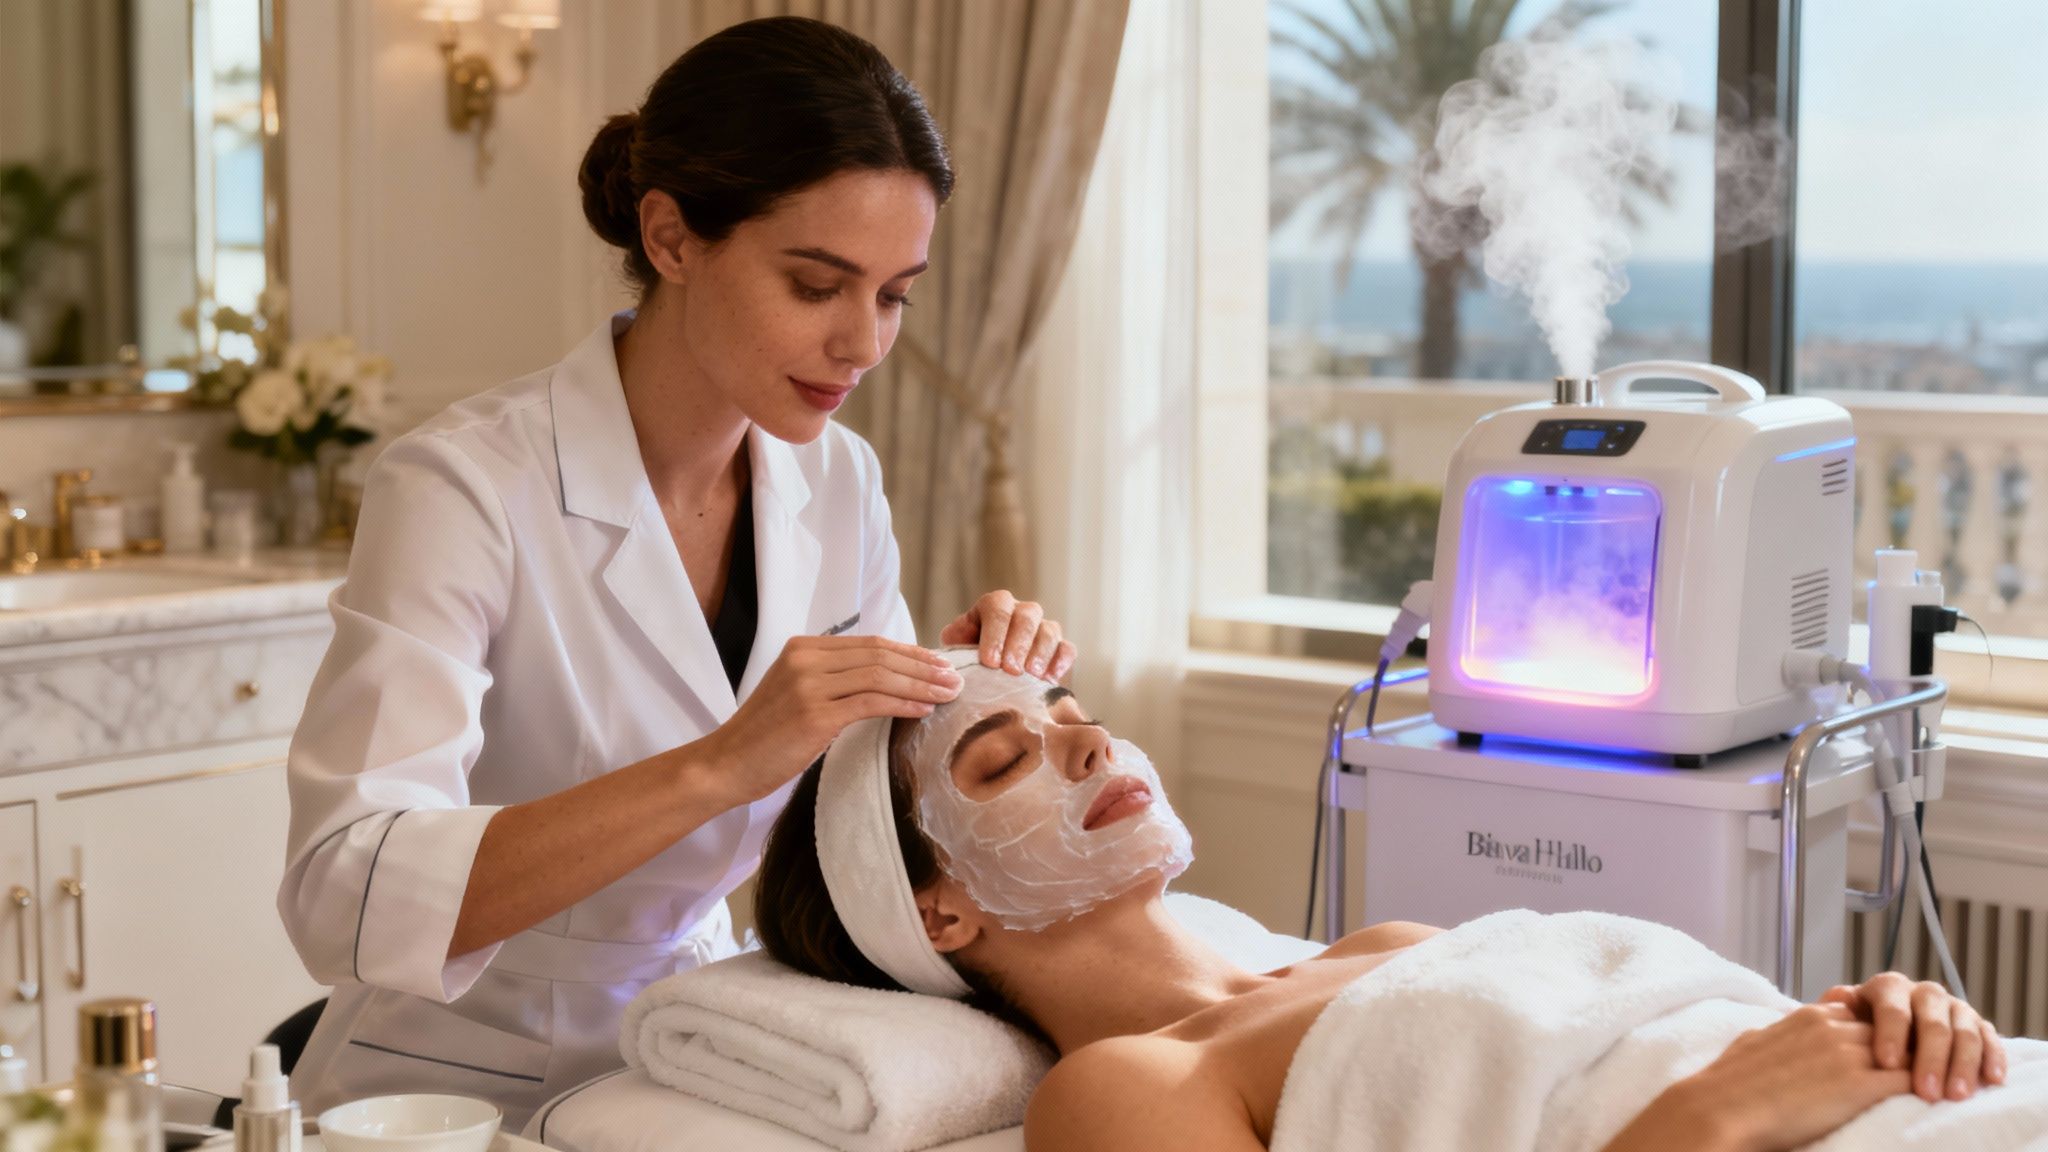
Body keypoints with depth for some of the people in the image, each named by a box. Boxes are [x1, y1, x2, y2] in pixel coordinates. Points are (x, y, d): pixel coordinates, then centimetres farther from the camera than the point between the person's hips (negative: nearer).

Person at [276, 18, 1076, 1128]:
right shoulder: (463, 486, -17)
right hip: (452, 1085, -6)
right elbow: (344, 900, -27)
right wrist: (719, 765, -34)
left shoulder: (838, 484, 2)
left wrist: (964, 693, -8)